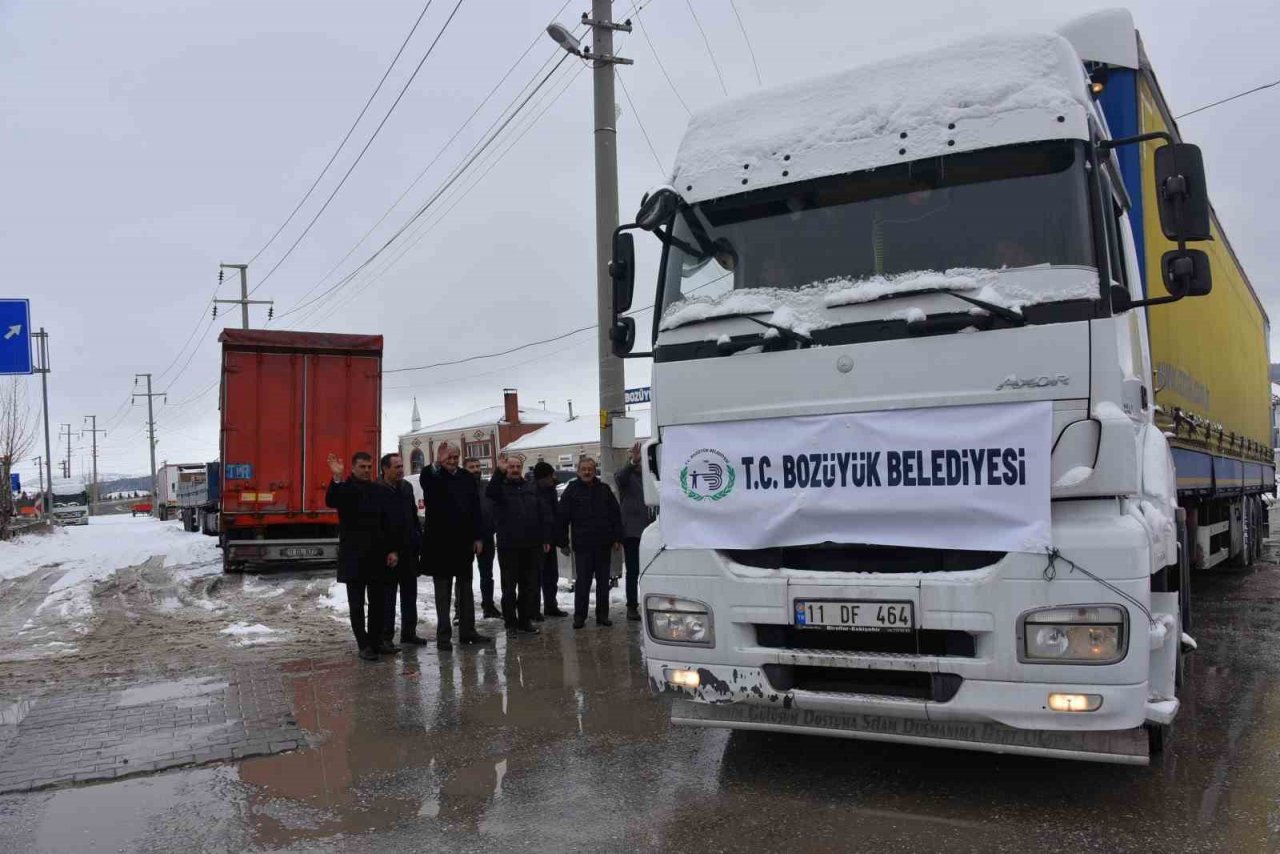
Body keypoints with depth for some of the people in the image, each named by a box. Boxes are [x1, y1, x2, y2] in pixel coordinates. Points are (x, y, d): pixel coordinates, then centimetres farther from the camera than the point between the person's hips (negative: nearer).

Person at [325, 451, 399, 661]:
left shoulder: (379, 491, 7)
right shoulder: (344, 488, -2)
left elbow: (389, 523, 6)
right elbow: (330, 502, -24)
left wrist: (392, 550, 0)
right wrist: (337, 478, -37)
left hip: (377, 555, 4)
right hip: (353, 555, -4)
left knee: (378, 601, 10)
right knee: (357, 603, 1)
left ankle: (376, 641, 20)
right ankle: (364, 645, 6)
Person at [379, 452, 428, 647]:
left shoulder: (407, 487, 10)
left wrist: (418, 539, 8)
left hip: (409, 550, 6)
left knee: (410, 593, 12)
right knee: (388, 594, 2)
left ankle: (409, 632, 21)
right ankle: (386, 636, 10)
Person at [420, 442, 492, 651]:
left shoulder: (467, 478, 5)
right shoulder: (433, 476, -5)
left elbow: (475, 509, 5)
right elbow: (424, 480, -30)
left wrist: (477, 537, 2)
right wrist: (437, 464, -39)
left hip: (463, 542, 4)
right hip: (440, 542, -4)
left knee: (466, 589, 12)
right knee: (442, 592, 3)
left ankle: (467, 631, 20)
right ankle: (443, 635, 8)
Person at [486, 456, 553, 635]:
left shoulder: (532, 489, 13)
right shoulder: (500, 487, 1)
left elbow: (543, 514, 11)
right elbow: (490, 493, -24)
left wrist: (546, 538, 5)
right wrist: (499, 472, -37)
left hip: (531, 546, 4)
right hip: (508, 546, -4)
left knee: (530, 586, 9)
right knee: (509, 586, 3)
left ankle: (526, 620, 19)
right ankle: (510, 622, 11)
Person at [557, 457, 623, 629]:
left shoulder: (604, 489, 8)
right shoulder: (572, 490, 1)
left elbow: (616, 514, 9)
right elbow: (561, 518, 0)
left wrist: (617, 538, 3)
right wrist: (563, 543, -3)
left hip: (603, 544, 3)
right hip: (582, 545, -3)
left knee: (603, 582, 8)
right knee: (582, 582, -1)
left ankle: (602, 615, 17)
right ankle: (579, 616, 7)